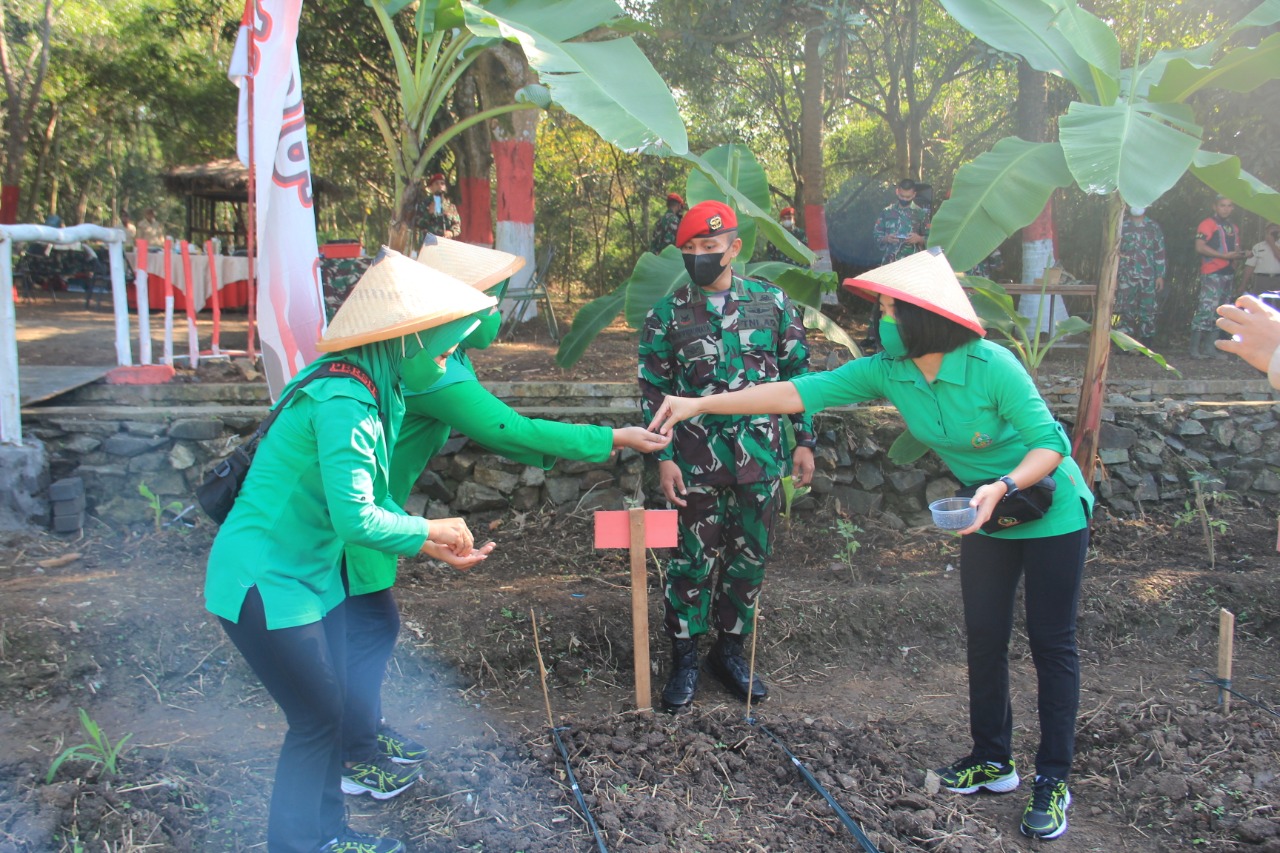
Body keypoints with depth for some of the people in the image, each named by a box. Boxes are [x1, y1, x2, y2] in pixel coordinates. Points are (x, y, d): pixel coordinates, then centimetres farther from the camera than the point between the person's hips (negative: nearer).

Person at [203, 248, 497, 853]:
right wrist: (429, 530, -17)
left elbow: (368, 498, 11)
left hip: (311, 573, 9)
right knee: (316, 720, 2)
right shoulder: (347, 404, -27)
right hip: (265, 581, -9)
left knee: (329, 710, 16)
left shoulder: (373, 392, 4)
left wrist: (433, 548, 3)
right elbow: (355, 518, -32)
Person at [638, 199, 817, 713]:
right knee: (694, 560, 3)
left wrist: (804, 441, 5)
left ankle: (730, 649, 28)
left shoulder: (773, 303, 3)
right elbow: (653, 390, 1)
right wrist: (662, 458, -6)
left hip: (760, 459, 2)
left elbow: (798, 374, 9)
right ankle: (684, 659, 18)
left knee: (750, 558, 11)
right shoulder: (668, 313, 0)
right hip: (697, 461, -2)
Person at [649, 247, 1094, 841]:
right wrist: (702, 405, -22)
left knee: (1051, 644, 2)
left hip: (1051, 513, -5)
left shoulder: (992, 367, -29)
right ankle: (992, 761, 28)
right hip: (987, 519, 5)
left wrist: (1004, 487, -41)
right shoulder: (887, 371, -14)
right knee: (984, 639, 11)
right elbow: (800, 391, -18)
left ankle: (1053, 781, 14)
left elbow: (1051, 442, -23)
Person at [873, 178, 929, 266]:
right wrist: (885, 239, -11)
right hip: (889, 263, 1)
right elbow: (876, 236, 9)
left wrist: (919, 239, -15)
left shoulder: (920, 213, 6)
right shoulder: (886, 212, 8)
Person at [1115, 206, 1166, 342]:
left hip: (1148, 278, 1)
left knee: (1148, 312, 1)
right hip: (1126, 278, -1)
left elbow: (1160, 253, 9)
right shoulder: (1121, 226, 8)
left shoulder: (1154, 227, 10)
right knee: (1126, 312, -3)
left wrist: (1160, 275, 1)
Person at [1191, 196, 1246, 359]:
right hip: (1212, 274, -8)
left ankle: (1210, 347, 14)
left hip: (1228, 274, 8)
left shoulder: (1233, 228, 19)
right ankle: (1195, 349, -14)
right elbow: (1200, 247, -15)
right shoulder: (1208, 224, -4)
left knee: (1220, 313, 9)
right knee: (1206, 309, -15)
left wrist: (1239, 254, 3)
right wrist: (1225, 256, -17)